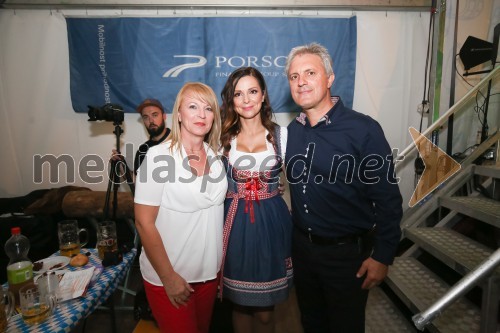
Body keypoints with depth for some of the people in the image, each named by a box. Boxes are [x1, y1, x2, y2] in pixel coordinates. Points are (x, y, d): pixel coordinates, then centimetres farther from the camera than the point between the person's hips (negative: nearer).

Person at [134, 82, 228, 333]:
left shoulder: (215, 156, 1)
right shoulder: (159, 155, -16)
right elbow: (144, 223, -16)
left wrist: (222, 264, 8)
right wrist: (168, 277, -14)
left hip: (209, 273, 6)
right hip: (169, 276, -5)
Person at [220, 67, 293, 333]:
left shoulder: (281, 135, 2)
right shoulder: (223, 137, 3)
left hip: (271, 222, 0)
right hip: (235, 223, 1)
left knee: (265, 309, 13)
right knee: (239, 304, 17)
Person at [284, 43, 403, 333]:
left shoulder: (363, 129, -18)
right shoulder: (293, 130, 0)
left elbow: (387, 198, -15)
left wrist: (382, 256, -13)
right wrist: (293, 237, 8)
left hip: (347, 251, -5)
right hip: (302, 245, 5)